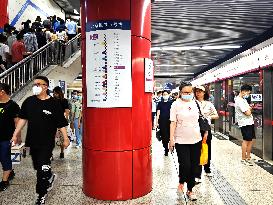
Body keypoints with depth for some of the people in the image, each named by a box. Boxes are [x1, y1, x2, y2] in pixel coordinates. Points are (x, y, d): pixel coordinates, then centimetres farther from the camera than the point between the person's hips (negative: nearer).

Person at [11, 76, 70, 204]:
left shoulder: (54, 104, -11)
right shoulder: (29, 101, 2)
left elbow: (61, 123, -7)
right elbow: (23, 119, 11)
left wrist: (65, 138, -6)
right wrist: (15, 134, 9)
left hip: (47, 142, -5)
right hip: (33, 141, 5)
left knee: (42, 169, -3)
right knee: (37, 166, 18)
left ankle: (41, 194, 17)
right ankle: (50, 177, 47)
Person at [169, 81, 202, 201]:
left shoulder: (194, 103, 7)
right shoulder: (176, 104, -5)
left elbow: (198, 119, 17)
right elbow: (173, 123, -7)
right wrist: (171, 139, -11)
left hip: (196, 140, 4)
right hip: (181, 141, -4)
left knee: (194, 166, 9)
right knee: (185, 165, -8)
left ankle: (190, 190, 27)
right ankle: (181, 183, 24)